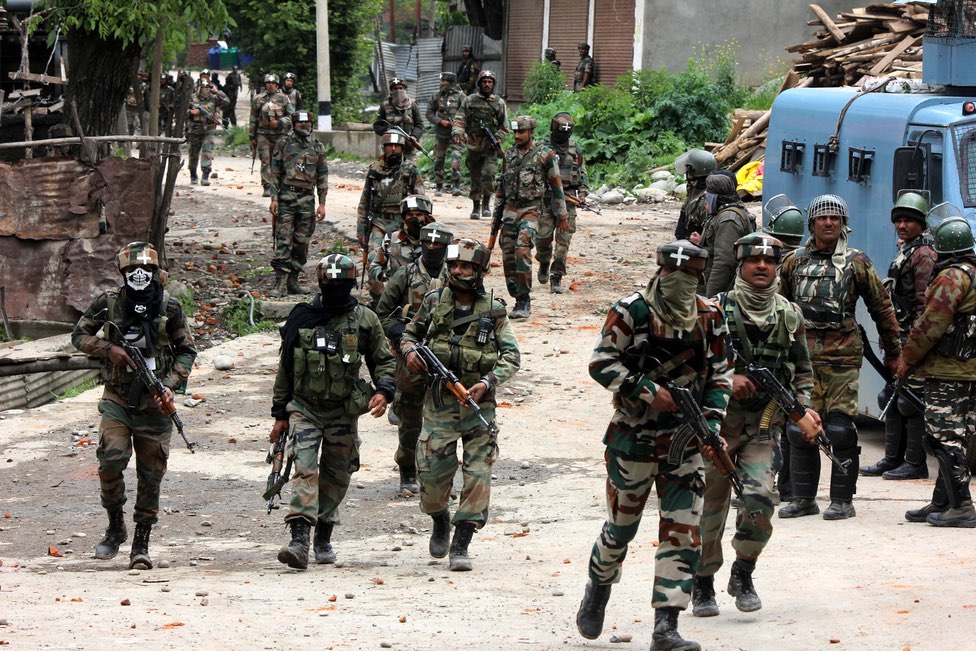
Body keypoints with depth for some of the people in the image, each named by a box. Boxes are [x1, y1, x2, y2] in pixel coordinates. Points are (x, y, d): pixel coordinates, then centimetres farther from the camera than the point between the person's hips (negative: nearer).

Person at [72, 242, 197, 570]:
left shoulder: (169, 307, 0)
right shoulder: (108, 303, 0)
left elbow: (187, 351, 7)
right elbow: (79, 335, 9)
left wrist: (171, 384, -7)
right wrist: (108, 349, -9)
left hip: (154, 404, 1)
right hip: (117, 400, 0)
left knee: (150, 475, 3)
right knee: (111, 460, -18)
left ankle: (141, 543, 14)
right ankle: (115, 527, 4)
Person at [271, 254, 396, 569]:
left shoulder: (365, 320, 1)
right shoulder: (302, 318, 1)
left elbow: (384, 361, 10)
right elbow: (285, 368, 9)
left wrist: (383, 391, -10)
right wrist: (280, 414, 10)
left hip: (344, 412, 1)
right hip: (305, 408, -1)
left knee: (336, 477, 9)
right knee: (304, 469, -16)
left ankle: (324, 539, 25)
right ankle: (299, 540, -26)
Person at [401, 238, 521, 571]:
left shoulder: (493, 310, 0)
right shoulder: (434, 302, 4)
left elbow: (512, 355, 0)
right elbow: (410, 332, 18)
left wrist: (488, 383, -15)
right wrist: (410, 351, -4)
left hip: (478, 404, -1)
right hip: (439, 403, 1)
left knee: (478, 476, -8)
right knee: (432, 474, -1)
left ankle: (461, 545, -2)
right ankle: (440, 521, 30)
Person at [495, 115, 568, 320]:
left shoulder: (545, 155, -4)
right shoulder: (509, 154, 12)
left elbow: (557, 187, -1)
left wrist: (562, 216, 0)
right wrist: (497, 211, 19)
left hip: (531, 211, -6)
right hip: (509, 210, 6)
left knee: (522, 252, -22)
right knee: (508, 257, 2)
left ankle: (524, 301, -19)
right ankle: (518, 299, 12)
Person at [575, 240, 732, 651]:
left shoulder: (710, 317, 4)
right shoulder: (632, 312, -10)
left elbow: (720, 374, 11)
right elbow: (601, 362, -12)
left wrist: (712, 421, -2)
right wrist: (647, 390, -20)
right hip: (634, 436, -3)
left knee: (683, 531, -6)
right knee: (621, 525, 12)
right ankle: (599, 586, 41)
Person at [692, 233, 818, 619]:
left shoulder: (790, 316, 7)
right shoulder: (718, 310, -4)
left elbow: (802, 371, 15)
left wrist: (804, 407, 0)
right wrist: (727, 378, -19)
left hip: (762, 427, 2)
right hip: (717, 423, -2)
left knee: (759, 498, -16)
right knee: (710, 505, 4)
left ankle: (743, 574, 5)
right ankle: (703, 583, 21)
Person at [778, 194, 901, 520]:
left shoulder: (856, 262, 2)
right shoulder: (795, 262, 10)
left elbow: (881, 306, 8)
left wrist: (893, 349, 9)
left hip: (842, 356, -3)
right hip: (802, 355, 3)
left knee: (841, 429, -4)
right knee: (800, 430, 4)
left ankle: (842, 501, 3)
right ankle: (803, 499, 13)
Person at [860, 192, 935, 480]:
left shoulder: (924, 255, -12)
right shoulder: (905, 253, 19)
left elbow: (925, 302, -19)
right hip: (899, 339, 11)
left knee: (912, 401, -8)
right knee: (891, 400, 13)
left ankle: (915, 463, -5)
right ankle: (893, 459, 19)